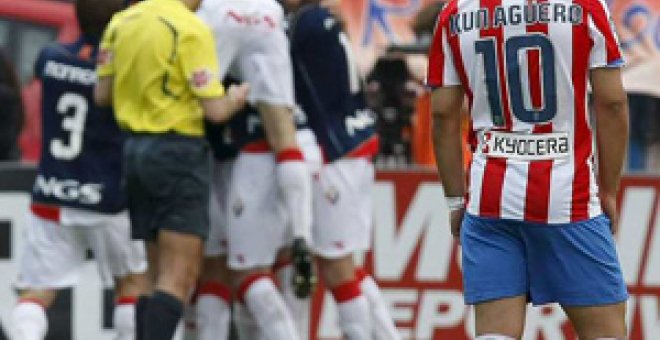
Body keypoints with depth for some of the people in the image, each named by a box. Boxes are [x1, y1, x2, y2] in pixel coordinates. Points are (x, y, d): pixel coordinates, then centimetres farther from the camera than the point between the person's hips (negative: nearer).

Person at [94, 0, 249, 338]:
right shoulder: (192, 30, -14)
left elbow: (102, 93, 9)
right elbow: (215, 110, -14)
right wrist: (237, 97, 7)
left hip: (135, 146, 7)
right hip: (179, 151, -7)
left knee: (162, 278, 13)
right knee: (178, 281, -8)